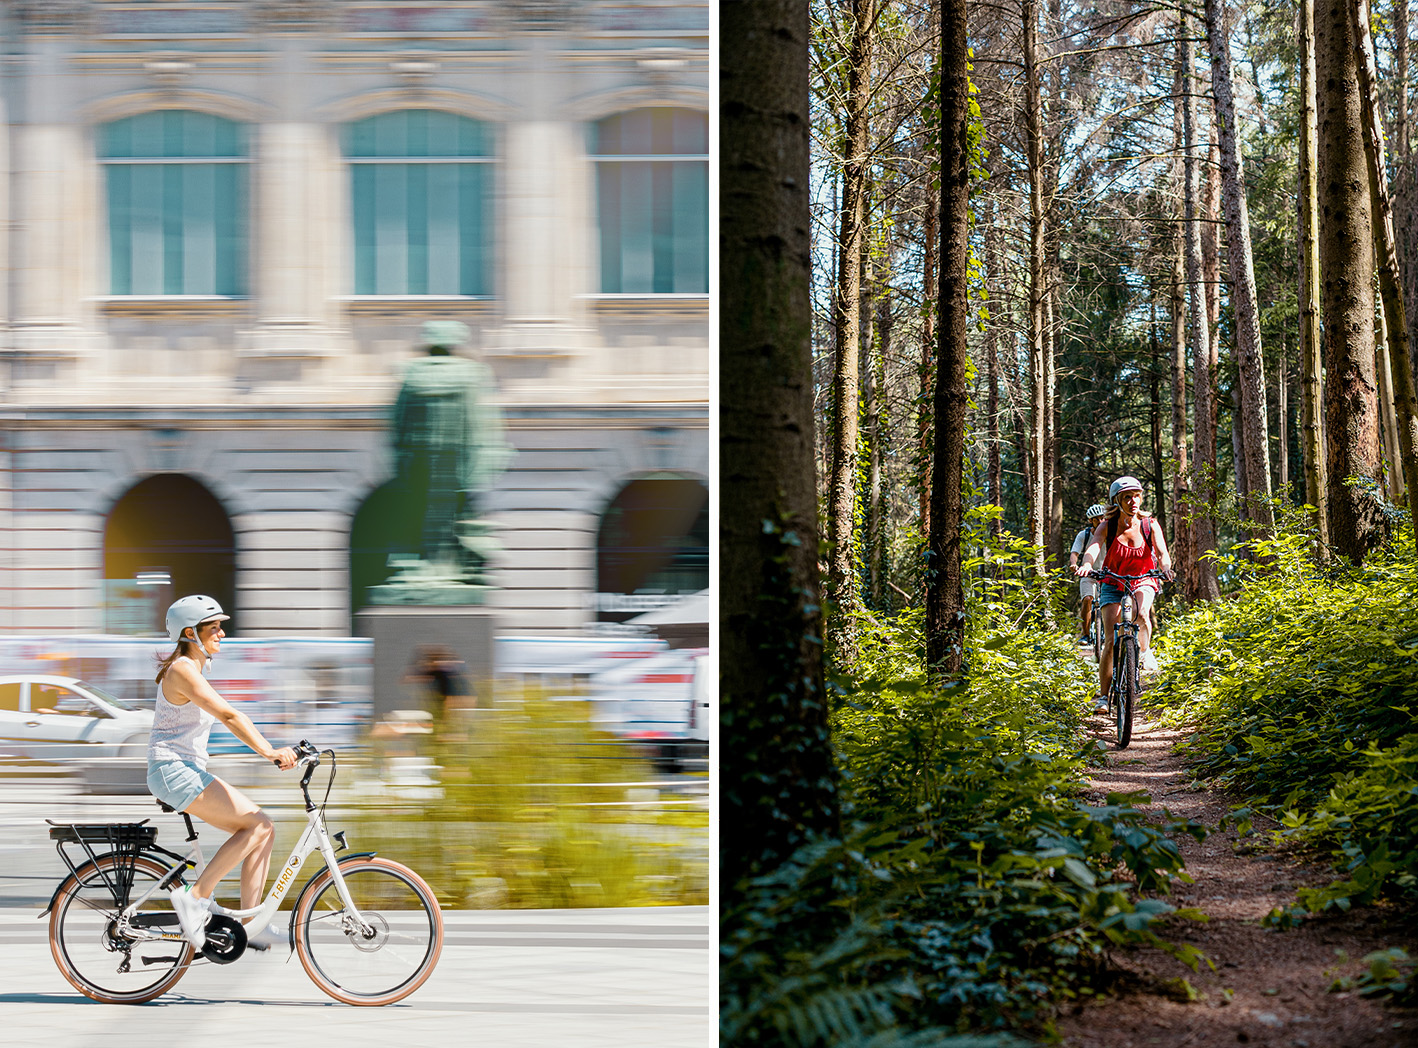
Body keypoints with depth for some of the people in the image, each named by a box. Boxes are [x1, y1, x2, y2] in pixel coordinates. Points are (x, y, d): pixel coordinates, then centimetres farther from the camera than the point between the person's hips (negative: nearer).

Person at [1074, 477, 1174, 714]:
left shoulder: (1149, 524, -12)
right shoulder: (1107, 526, -14)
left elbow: (1162, 553, -21)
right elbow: (1094, 546, -31)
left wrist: (1166, 567, -45)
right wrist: (1087, 564, -54)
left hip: (1142, 581, 0)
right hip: (1113, 584, 0)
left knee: (1141, 613, -36)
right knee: (1111, 641, -10)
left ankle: (1145, 650, -7)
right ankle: (1103, 696, -1)